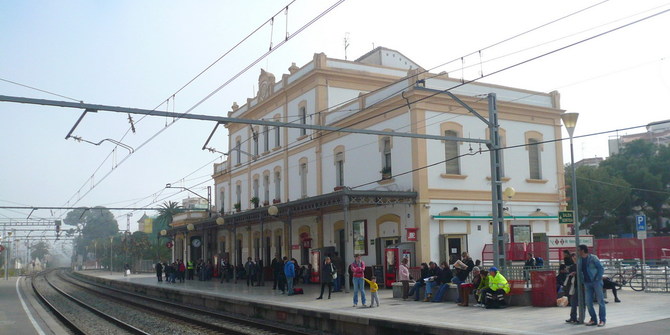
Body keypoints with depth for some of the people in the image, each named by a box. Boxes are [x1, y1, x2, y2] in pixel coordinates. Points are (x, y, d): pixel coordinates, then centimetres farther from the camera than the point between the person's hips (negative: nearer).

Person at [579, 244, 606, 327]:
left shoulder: (593, 258, -7)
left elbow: (601, 268, -8)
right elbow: (580, 271, 18)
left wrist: (597, 278, -13)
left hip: (596, 282, -6)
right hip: (587, 283, 6)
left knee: (600, 301, -1)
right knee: (588, 302, 3)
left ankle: (602, 320, 4)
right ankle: (593, 319, 13)